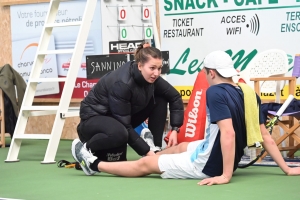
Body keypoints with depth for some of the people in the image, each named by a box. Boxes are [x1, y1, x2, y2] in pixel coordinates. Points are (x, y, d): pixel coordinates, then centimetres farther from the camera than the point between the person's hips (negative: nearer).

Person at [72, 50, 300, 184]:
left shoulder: (216, 92, -23)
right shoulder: (247, 94, 1)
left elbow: (228, 134, -34)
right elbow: (266, 137, 1)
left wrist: (225, 176, -32)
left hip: (208, 164, -8)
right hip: (220, 158, 8)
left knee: (145, 164, 8)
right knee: (180, 147, 34)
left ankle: (95, 164, 23)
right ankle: (150, 152, 60)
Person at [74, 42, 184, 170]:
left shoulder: (150, 77, -11)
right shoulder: (122, 84, -32)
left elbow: (175, 97, 2)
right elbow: (124, 126, -29)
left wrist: (175, 129, -8)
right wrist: (147, 152, -27)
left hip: (120, 120, 8)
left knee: (160, 100, -6)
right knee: (119, 133, -41)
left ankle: (155, 150, -2)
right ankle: (86, 148, -12)